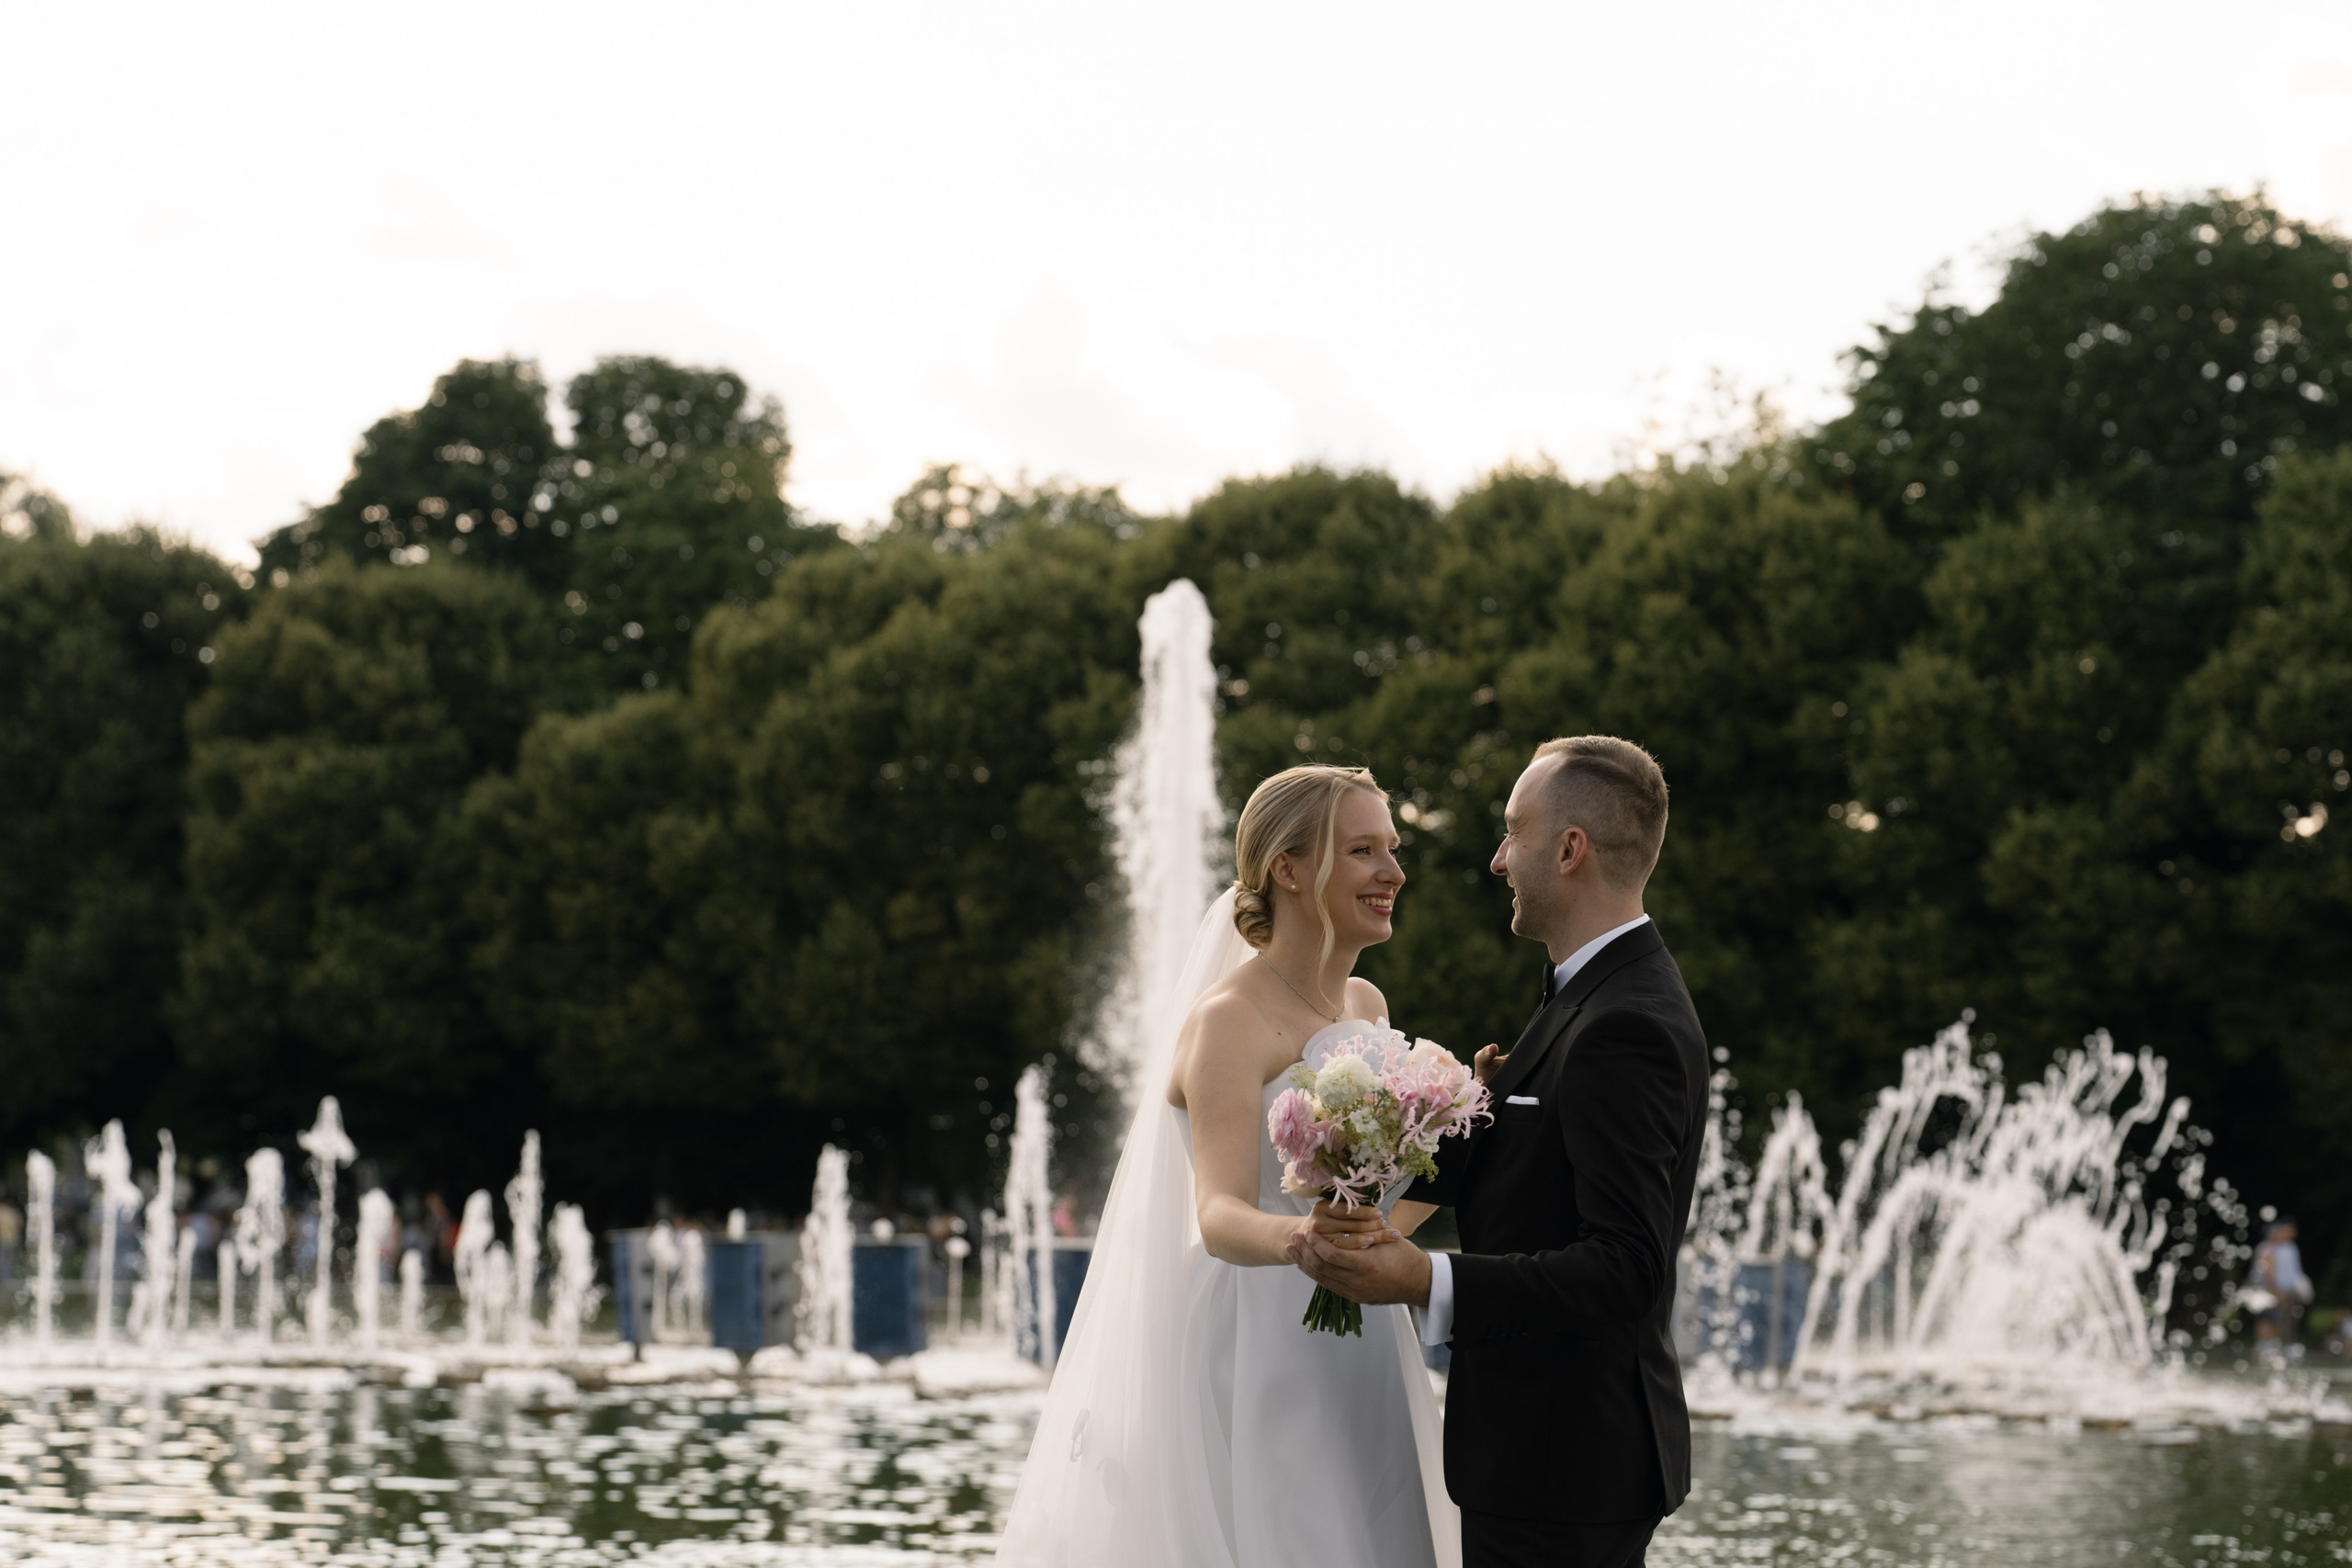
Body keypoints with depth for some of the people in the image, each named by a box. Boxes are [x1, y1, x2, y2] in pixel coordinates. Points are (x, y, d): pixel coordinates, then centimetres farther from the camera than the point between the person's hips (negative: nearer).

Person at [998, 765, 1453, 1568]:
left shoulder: (1366, 1006, 12)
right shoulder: (1230, 1021, -12)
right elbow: (1219, 1215, -25)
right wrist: (1296, 1238, -46)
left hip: (1355, 1372, 8)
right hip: (1254, 1372, -8)